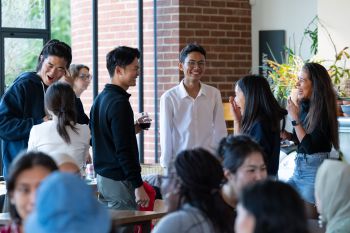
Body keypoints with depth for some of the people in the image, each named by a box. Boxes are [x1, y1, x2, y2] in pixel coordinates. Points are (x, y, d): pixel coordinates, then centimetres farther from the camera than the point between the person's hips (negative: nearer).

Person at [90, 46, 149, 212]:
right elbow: (124, 150, -21)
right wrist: (138, 186, -20)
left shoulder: (99, 99, 13)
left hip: (102, 177, 9)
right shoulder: (119, 103, -16)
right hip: (119, 180, -9)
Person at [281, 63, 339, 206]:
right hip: (299, 167, 8)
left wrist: (295, 118, -20)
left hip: (315, 170, -8)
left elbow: (310, 146, -20)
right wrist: (288, 136, -1)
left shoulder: (323, 111, -16)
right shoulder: (305, 106, 6)